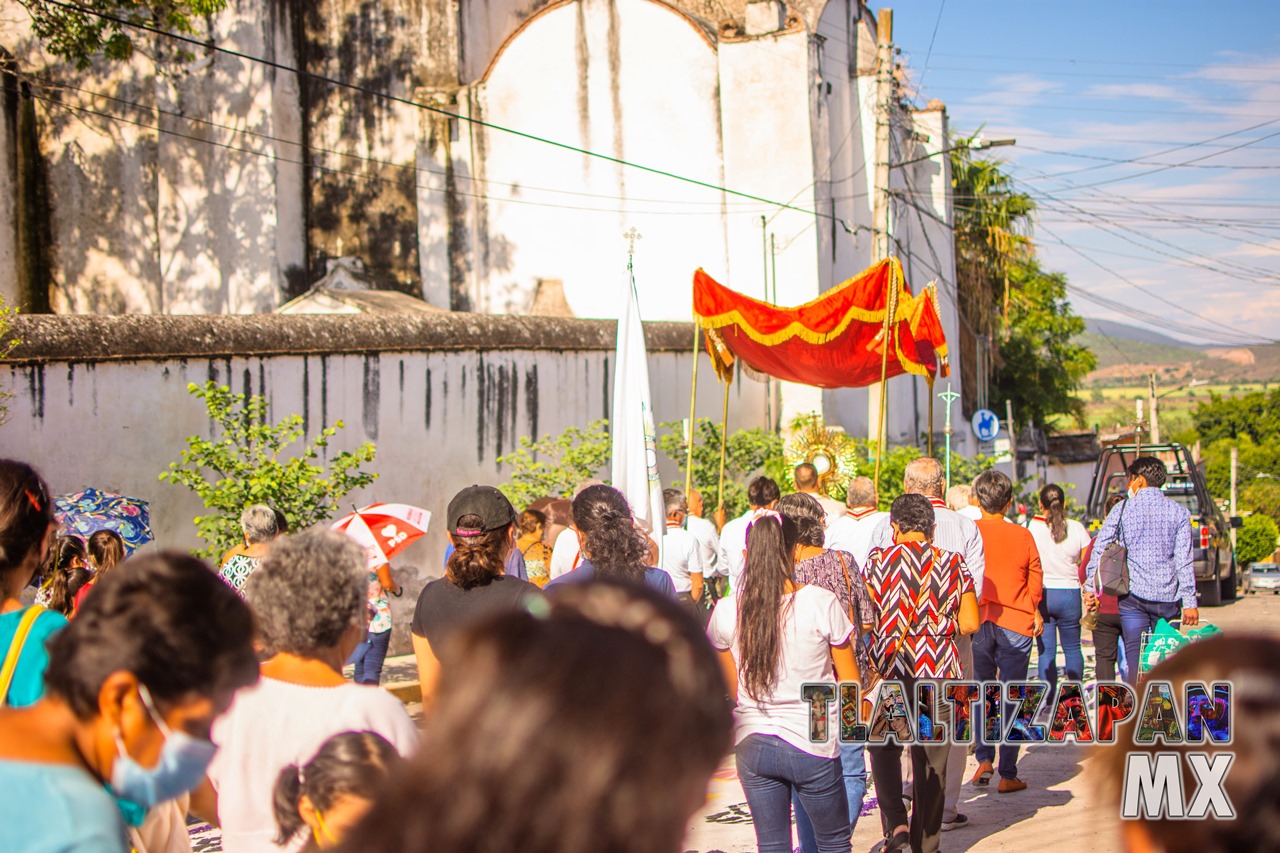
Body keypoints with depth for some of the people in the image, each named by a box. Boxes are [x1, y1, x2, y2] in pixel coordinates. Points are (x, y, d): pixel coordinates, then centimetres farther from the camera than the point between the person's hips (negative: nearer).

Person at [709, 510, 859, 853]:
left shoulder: (725, 612, -5)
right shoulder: (822, 603, -13)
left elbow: (733, 689, 7)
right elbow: (851, 683, -4)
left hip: (752, 743, 3)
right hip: (812, 744, -2)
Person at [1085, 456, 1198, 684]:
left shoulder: (1123, 509, 1)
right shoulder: (1179, 512, 3)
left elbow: (1098, 549, 1)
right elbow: (1184, 560, -2)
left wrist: (1090, 587, 8)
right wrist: (1190, 602, -2)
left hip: (1133, 595, -1)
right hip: (1167, 597, 1)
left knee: (1136, 655, 1)